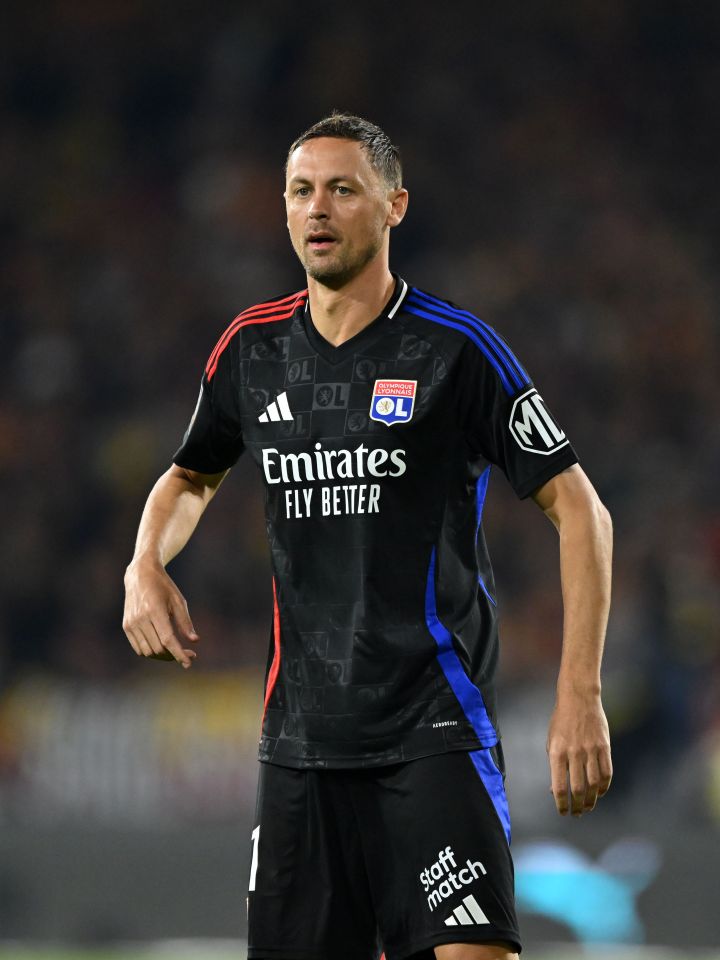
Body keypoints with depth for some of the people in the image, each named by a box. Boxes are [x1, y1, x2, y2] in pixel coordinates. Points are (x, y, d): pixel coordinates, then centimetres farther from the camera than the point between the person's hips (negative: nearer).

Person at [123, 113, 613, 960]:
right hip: (301, 729, 5)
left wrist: (579, 696, -12)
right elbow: (191, 477, 27)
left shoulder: (455, 348, -7)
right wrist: (146, 566, 4)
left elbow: (578, 509, -5)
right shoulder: (253, 348, 8)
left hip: (434, 724, -5)